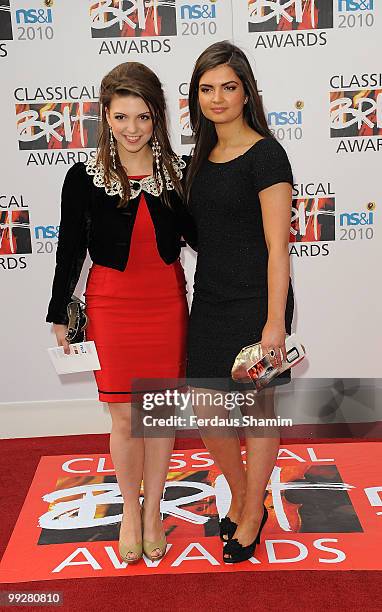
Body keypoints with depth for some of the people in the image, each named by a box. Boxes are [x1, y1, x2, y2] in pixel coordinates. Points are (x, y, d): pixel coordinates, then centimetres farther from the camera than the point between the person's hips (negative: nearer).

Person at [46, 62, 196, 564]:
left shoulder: (176, 171, 0)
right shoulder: (84, 178, -5)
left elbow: (195, 233, 10)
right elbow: (70, 251, 0)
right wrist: (59, 316, 3)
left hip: (167, 301, 2)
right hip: (111, 303, -1)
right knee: (124, 416, 7)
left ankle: (153, 511, 30)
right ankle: (131, 510, 30)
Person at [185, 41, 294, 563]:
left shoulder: (265, 155, -11)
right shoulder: (202, 157, 11)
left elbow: (277, 246, -15)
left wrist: (275, 321, -19)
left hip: (256, 302, -7)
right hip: (210, 302, 7)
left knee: (258, 410, 7)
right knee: (206, 410, 11)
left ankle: (251, 517, 26)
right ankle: (241, 497, 35)